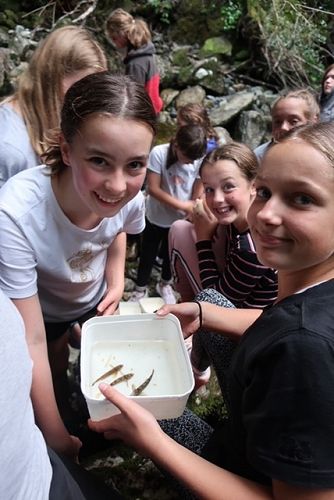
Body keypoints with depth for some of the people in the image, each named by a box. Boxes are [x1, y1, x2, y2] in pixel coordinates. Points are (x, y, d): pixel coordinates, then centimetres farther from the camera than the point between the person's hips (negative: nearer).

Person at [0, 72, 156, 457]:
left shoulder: (131, 196, -30)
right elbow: (32, 343, -34)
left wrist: (117, 280, -13)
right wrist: (55, 438, -26)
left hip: (94, 298, 3)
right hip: (36, 309, -3)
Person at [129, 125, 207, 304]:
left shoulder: (199, 161, -17)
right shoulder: (159, 153, -22)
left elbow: (197, 197, -11)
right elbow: (153, 189, -23)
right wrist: (182, 205, -25)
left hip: (180, 221, 2)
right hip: (156, 218, -2)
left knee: (171, 255, 21)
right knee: (148, 255, 14)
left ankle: (165, 284, 48)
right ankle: (140, 288, 37)